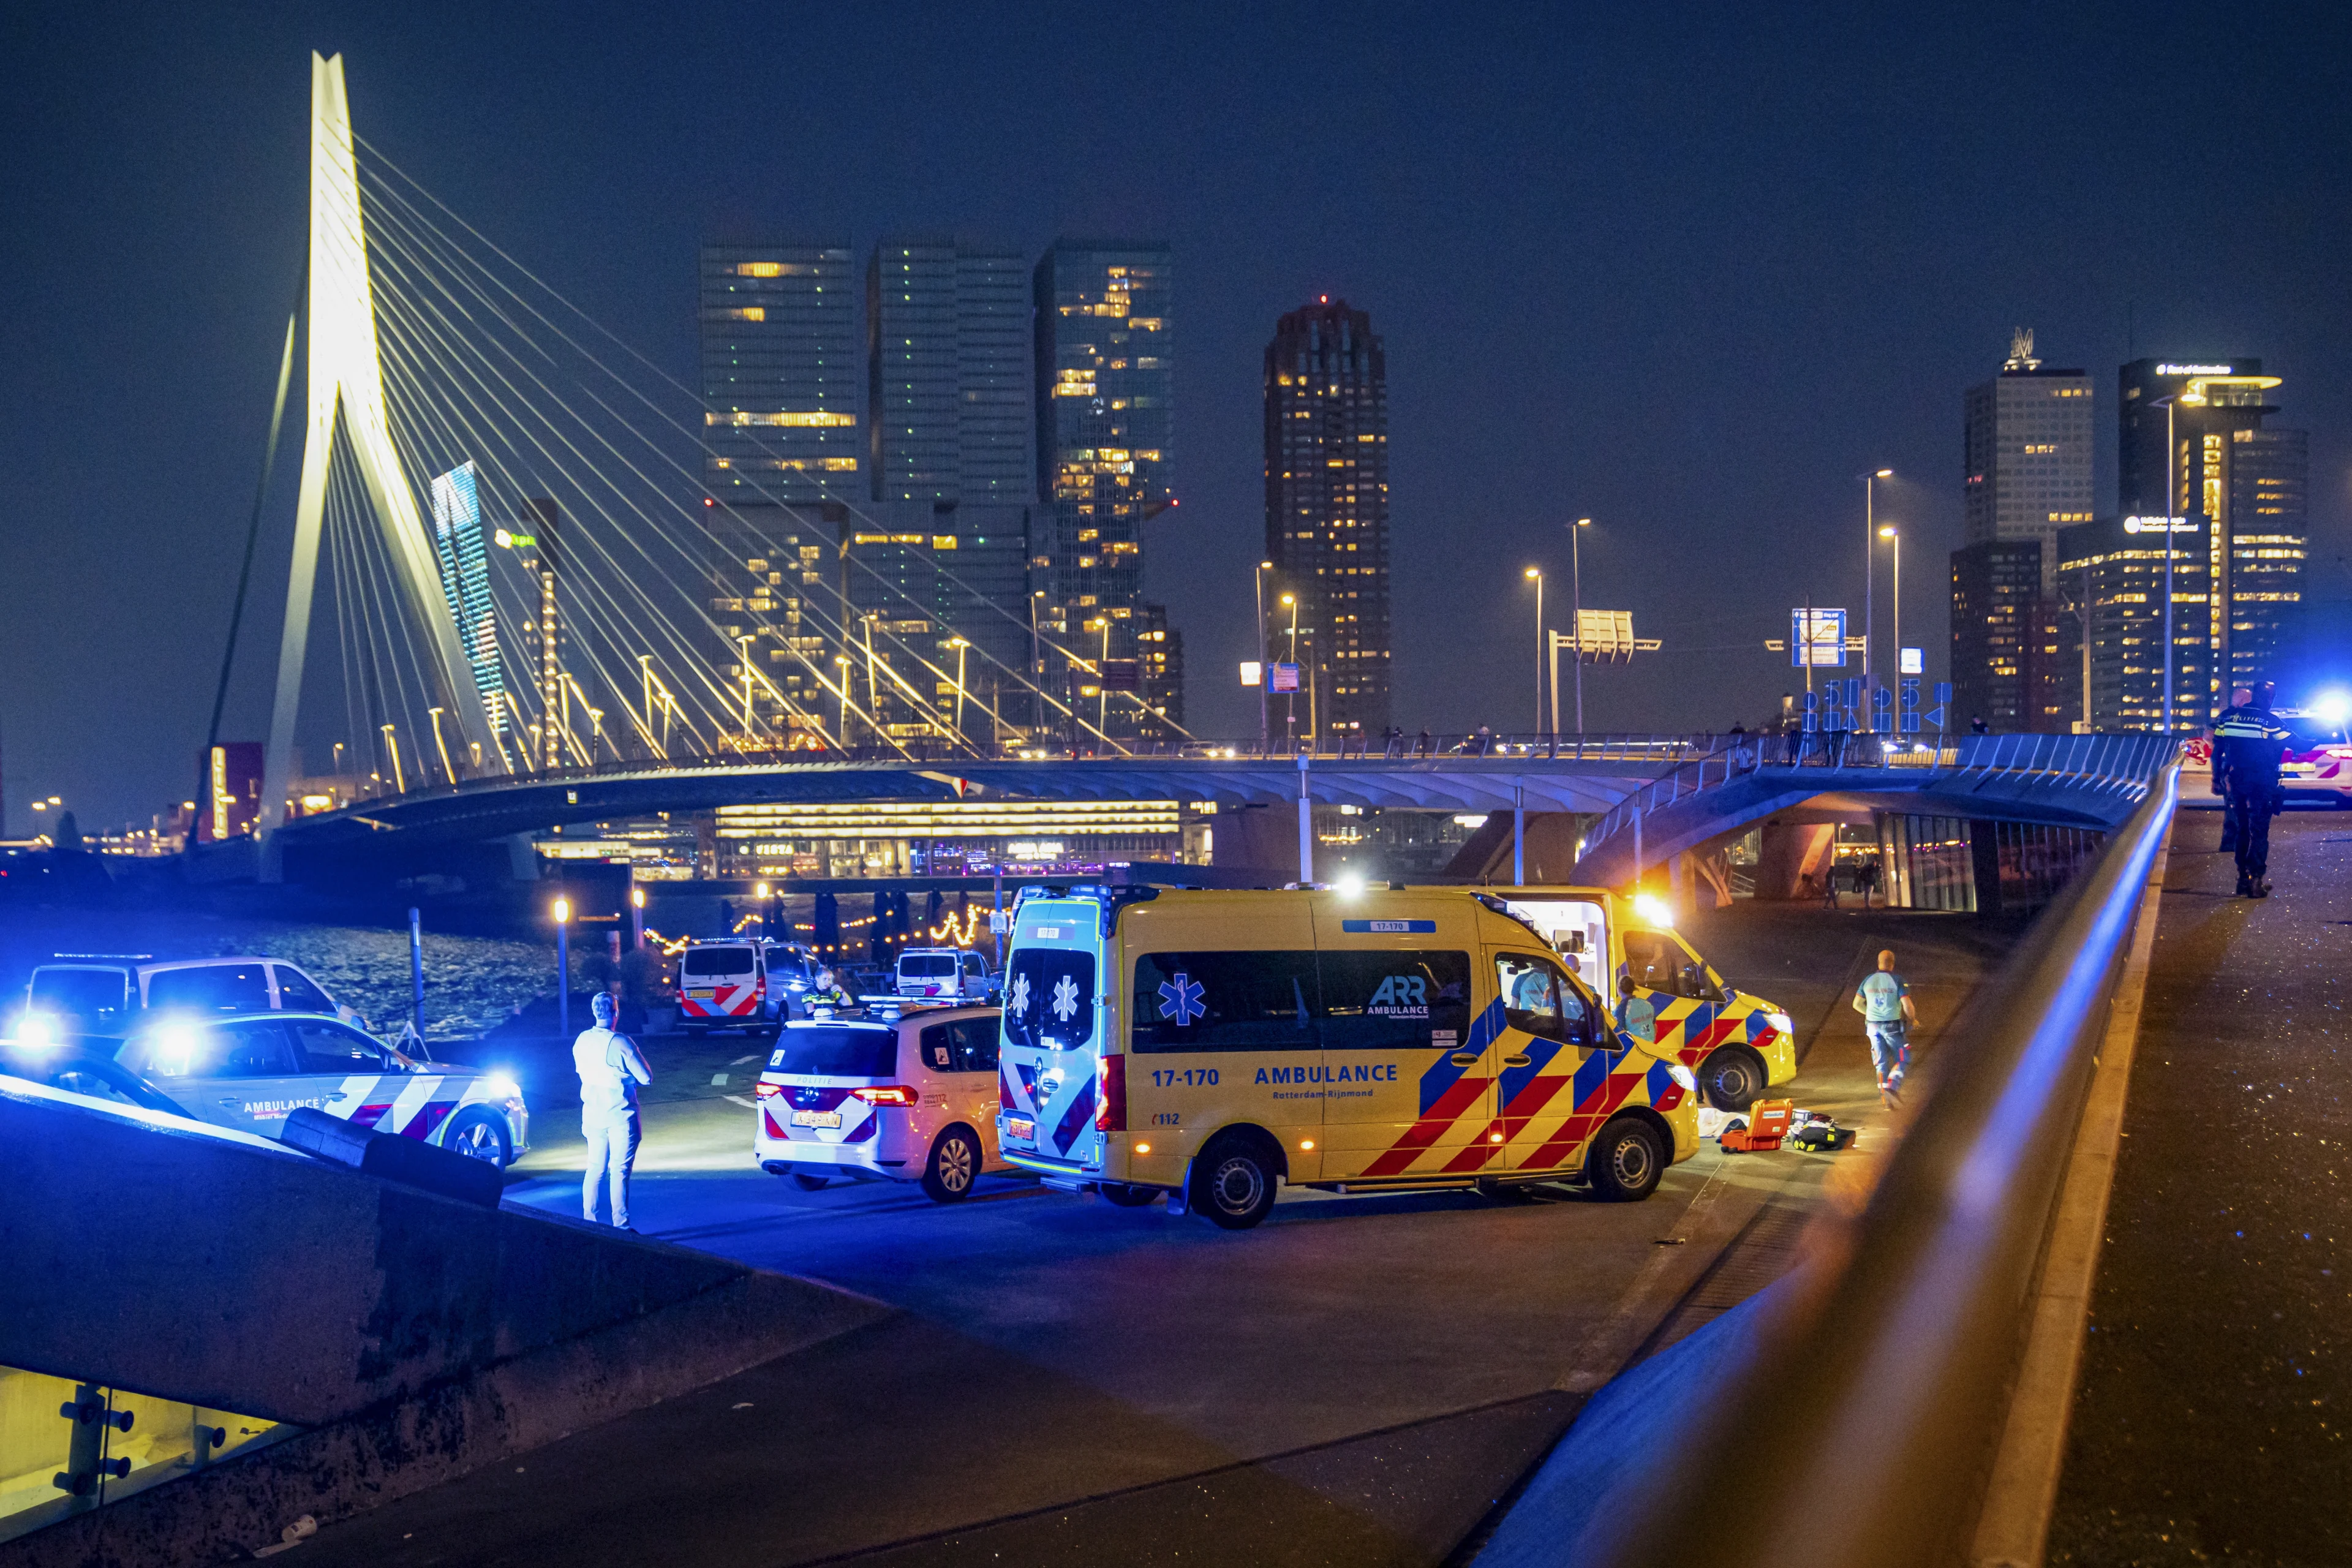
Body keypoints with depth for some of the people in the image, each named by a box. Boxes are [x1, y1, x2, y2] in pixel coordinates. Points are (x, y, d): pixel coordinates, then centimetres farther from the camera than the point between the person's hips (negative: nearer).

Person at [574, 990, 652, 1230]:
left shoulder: (582, 1041, 0)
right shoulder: (621, 1043, -17)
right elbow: (646, 1078, -11)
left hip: (593, 1113, 5)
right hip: (620, 1114, -5)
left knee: (595, 1168, 14)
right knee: (619, 1170, -1)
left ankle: (589, 1220, 14)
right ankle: (621, 1224, -1)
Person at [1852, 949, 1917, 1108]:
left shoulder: (1868, 980, 3)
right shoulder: (1897, 980, -10)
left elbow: (1857, 1004, 9)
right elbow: (1907, 1005, -16)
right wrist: (1913, 1019, 4)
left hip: (1873, 1026, 4)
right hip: (1893, 1027, -4)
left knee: (1882, 1063, 11)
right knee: (1903, 1060, 9)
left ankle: (1884, 1097, 9)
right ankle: (1892, 1087, -13)